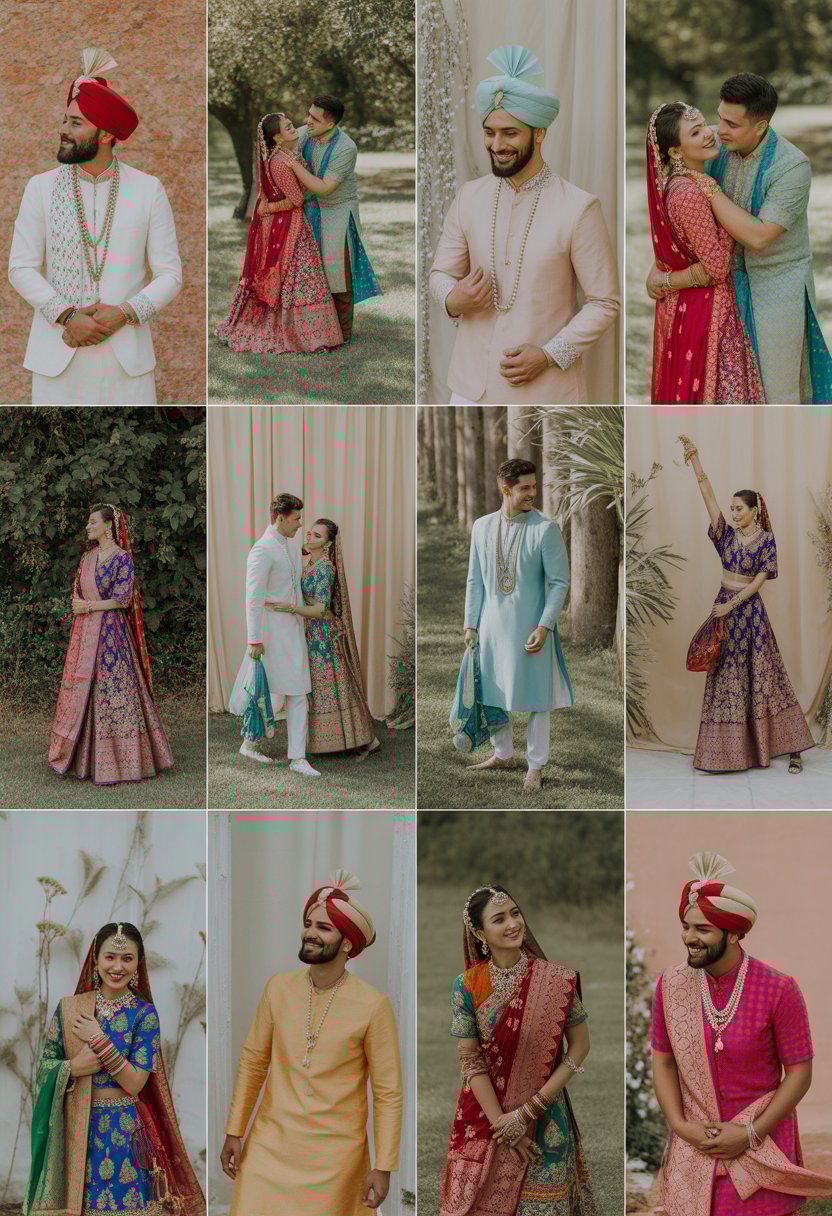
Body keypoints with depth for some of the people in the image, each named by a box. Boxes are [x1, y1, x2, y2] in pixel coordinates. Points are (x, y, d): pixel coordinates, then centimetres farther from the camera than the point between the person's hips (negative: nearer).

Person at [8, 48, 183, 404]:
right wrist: (67, 316, -12)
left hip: (125, 353, 0)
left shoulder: (148, 189, 3)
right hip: (58, 350, 0)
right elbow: (21, 268, 2)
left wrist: (124, 314, -14)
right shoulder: (41, 187, 5)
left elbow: (170, 274, 2)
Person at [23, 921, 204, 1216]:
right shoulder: (69, 1008, 2)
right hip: (74, 1128, 2)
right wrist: (73, 1068, -14)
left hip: (123, 1130, -2)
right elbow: (44, 1066, 5)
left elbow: (135, 1083, -10)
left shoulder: (144, 1013, -4)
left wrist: (99, 1040, -17)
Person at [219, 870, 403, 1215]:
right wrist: (234, 1131, 8)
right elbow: (253, 1060, 8)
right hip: (270, 1144, 3)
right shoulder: (279, 987, -3)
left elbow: (388, 1092, -8)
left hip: (334, 1152, -3)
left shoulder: (372, 1005, -13)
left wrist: (384, 1167, -8)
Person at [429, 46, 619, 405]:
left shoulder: (578, 208, -12)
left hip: (545, 388, -4)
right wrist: (453, 299, -12)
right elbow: (441, 272, 12)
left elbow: (604, 303, -8)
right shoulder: (469, 198, 2)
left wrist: (549, 355, -17)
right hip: (473, 383, 4)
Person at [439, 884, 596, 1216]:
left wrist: (529, 1111, -10)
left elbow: (579, 1046, -5)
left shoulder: (557, 979, -10)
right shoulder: (467, 986, -8)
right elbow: (470, 1062, -6)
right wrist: (502, 1124, -12)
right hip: (485, 1118, 0)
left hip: (545, 1117, 0)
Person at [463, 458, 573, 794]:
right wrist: (471, 624, 6)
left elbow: (559, 583, -9)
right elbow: (475, 580, 8)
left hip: (530, 627, -4)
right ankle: (502, 754, 34)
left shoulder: (546, 529, -10)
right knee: (493, 692, 15)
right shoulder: (482, 526, 1)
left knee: (536, 698, 4)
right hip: (492, 625, 4)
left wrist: (544, 627, -16)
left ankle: (535, 766, 18)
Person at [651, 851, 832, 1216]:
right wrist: (679, 1125, -8)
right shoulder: (671, 986, -5)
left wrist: (750, 1134, -13)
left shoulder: (779, 990, -15)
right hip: (695, 1143, 3)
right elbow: (663, 1062, 4)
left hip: (762, 1143, -3)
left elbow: (799, 1072, -8)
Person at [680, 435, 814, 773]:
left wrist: (731, 605, -17)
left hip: (750, 609, -4)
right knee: (727, 677, 5)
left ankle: (791, 747, 2)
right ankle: (730, 748, 11)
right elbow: (708, 497, -7)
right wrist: (695, 461, -17)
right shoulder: (727, 534, 3)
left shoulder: (766, 539, -7)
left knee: (762, 676, -3)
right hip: (724, 607, 4)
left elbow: (759, 580, -11)